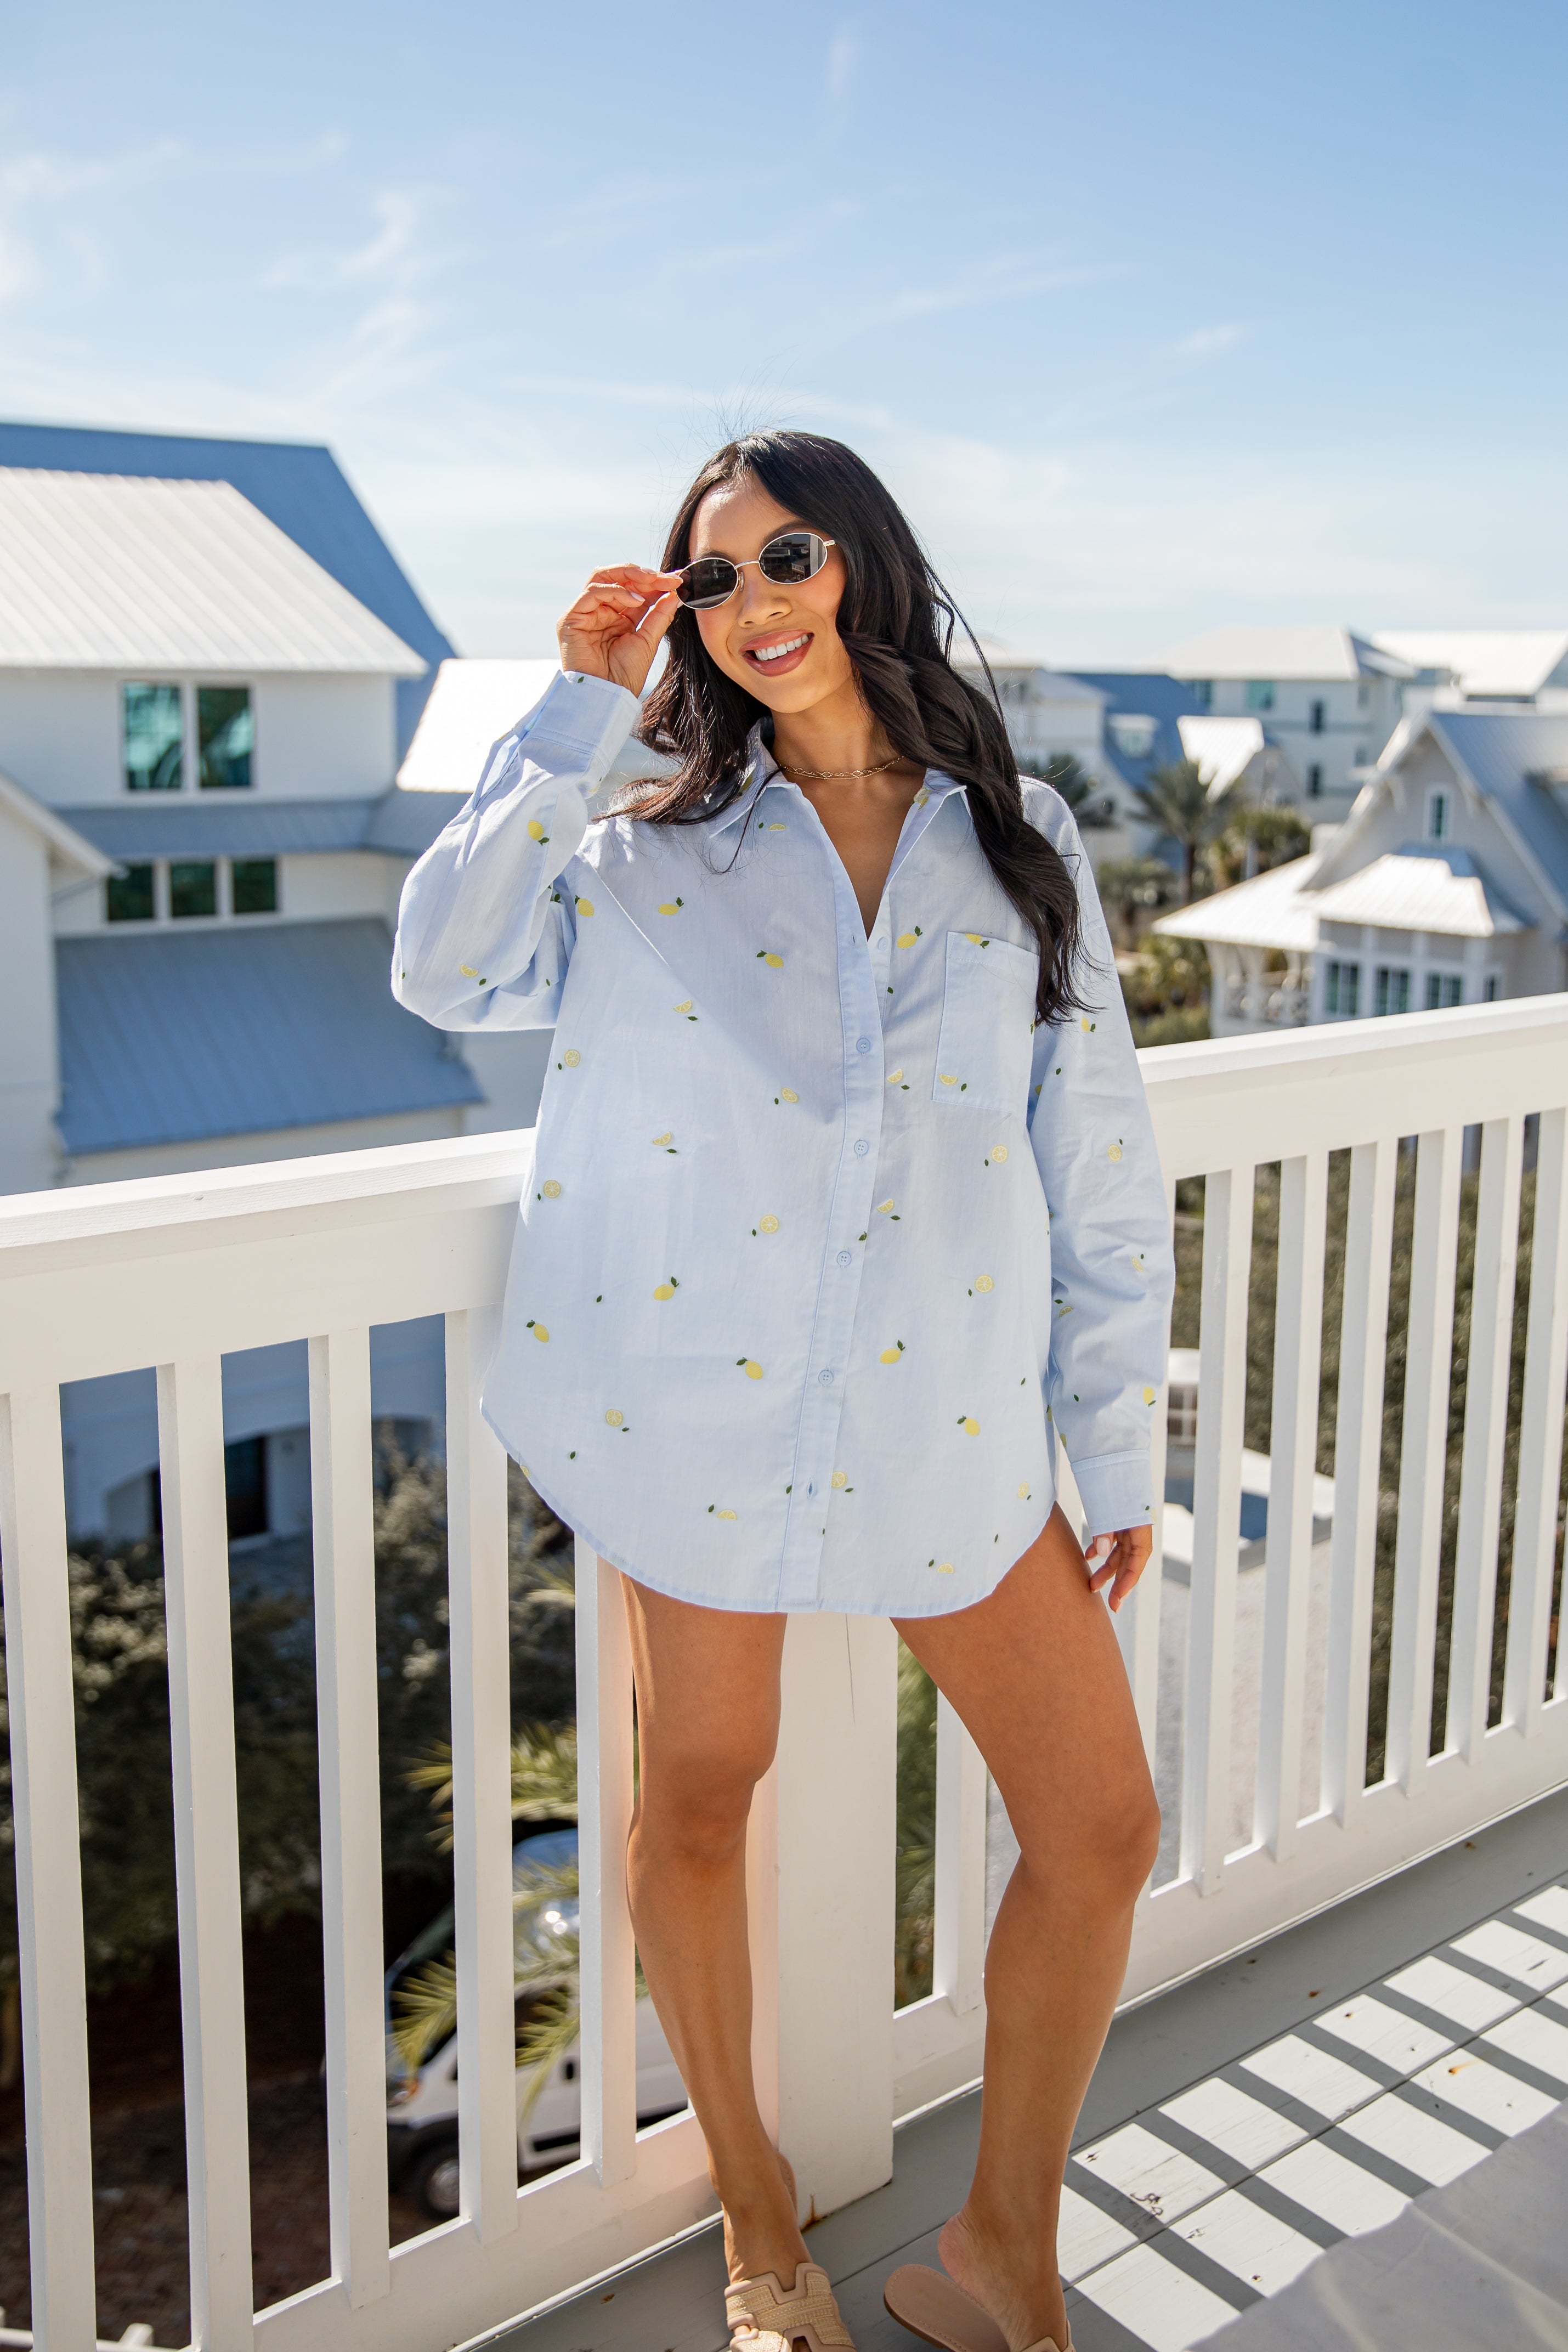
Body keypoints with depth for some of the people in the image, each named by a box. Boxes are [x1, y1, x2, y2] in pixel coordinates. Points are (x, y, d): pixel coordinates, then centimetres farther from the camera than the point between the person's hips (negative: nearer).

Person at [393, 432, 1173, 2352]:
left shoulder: (1013, 838, 6)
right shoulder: (655, 845, 5)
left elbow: (1097, 1159, 5)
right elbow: (447, 967, -11)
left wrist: (1117, 1445, 4)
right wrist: (575, 715, -9)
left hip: (947, 1414, 2)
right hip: (702, 1395, -1)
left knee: (1101, 1828, 3)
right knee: (699, 1802, 12)